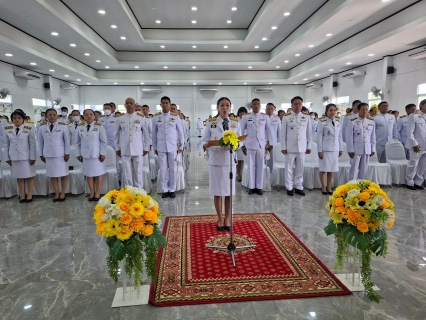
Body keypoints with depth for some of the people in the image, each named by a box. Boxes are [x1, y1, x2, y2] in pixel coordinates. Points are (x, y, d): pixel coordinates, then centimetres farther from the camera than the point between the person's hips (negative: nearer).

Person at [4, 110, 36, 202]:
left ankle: (29, 195, 12)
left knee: (29, 176, 3)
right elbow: (6, 145, 9)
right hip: (14, 158, 3)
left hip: (26, 157, -3)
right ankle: (23, 195, 17)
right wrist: (7, 157, 7)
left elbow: (32, 144, -6)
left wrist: (32, 157, -8)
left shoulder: (29, 129, -7)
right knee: (19, 177, 9)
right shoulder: (7, 129, 3)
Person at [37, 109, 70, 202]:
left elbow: (67, 141, -3)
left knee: (63, 174, 2)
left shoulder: (63, 126, -2)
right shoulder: (42, 127, 6)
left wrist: (67, 153, -7)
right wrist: (41, 154, 9)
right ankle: (57, 193, 14)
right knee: (52, 175, 5)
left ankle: (62, 193, 13)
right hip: (48, 155, 3)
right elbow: (40, 142, 10)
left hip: (60, 154, -3)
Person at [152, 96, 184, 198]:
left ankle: (172, 189, 15)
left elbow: (180, 132, 4)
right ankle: (165, 189, 15)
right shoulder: (156, 117, 4)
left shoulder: (175, 116, 1)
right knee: (163, 169, 4)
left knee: (173, 168, 4)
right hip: (161, 147, 1)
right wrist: (155, 147, 7)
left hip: (173, 147, 0)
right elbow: (154, 133, 8)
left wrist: (181, 146, 2)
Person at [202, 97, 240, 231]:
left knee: (229, 191, 8)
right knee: (217, 191, 6)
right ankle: (220, 219, 22)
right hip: (215, 160, -1)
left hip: (230, 160, 2)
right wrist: (209, 144, -21)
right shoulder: (211, 123, 0)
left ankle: (227, 219, 23)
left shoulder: (235, 123, 6)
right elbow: (204, 142, 1)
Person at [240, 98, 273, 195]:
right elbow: (241, 131, 4)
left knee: (260, 166, 4)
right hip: (250, 145, -1)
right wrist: (242, 145, 1)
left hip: (261, 145, 1)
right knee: (251, 166, 3)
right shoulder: (246, 117, 2)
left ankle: (259, 187, 13)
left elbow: (269, 131, 10)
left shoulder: (265, 117, 6)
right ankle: (251, 187, 13)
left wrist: (271, 143, 7)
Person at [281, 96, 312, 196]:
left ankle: (299, 187, 21)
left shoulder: (306, 117, 4)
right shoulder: (286, 117, -3)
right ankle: (289, 187, 16)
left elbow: (309, 133, 7)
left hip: (302, 147, 2)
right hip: (290, 147, -2)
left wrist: (309, 146, 6)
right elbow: (283, 134, -1)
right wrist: (283, 147, -4)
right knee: (289, 168, 6)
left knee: (300, 168, 10)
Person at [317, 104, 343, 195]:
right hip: (325, 149, -5)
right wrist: (320, 150, -12)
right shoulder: (322, 122, -7)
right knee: (323, 168, 2)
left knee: (332, 169, 9)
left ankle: (329, 187, 20)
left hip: (335, 149, 5)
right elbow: (319, 137, -9)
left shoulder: (338, 122, 9)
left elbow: (339, 136, 12)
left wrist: (341, 149, 11)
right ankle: (323, 187, 15)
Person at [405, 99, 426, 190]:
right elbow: (410, 132, -11)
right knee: (413, 165, 1)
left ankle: (418, 182, 24)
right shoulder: (414, 116, -6)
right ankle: (410, 183, 14)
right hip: (417, 146, -6)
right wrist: (414, 144, -15)